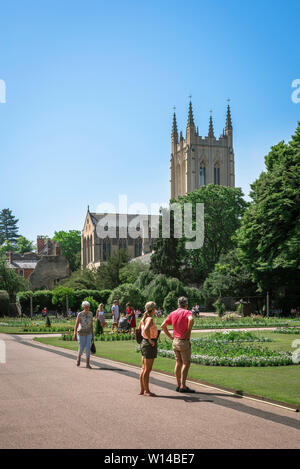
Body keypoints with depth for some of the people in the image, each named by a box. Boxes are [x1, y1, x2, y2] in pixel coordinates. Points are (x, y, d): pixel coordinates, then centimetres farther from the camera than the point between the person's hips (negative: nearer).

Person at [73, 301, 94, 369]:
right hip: (81, 333, -2)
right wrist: (74, 335, -27)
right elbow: (76, 325, -20)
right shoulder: (80, 314, -16)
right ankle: (78, 359, 38)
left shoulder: (90, 313, -4)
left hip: (88, 333, 2)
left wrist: (92, 334, 6)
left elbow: (91, 324, 3)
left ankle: (88, 364, -7)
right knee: (81, 348, 6)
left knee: (88, 347, -11)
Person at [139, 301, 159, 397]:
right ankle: (146, 391, 3)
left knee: (144, 369, 13)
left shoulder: (144, 318, 9)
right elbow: (146, 330, -35)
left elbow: (140, 329, 21)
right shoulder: (150, 319, -18)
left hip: (144, 343, 9)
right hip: (150, 345, -9)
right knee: (147, 370, -3)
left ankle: (142, 390, 18)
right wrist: (150, 340, -23)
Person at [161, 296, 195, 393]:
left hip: (175, 341, 6)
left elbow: (163, 326, 7)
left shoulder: (173, 314, 9)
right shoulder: (187, 312, -8)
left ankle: (179, 385, 16)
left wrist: (170, 337, 10)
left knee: (178, 363, 12)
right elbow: (191, 320, -32)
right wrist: (189, 331, -18)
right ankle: (183, 386, -4)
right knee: (186, 363, -1)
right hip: (184, 342, -6)